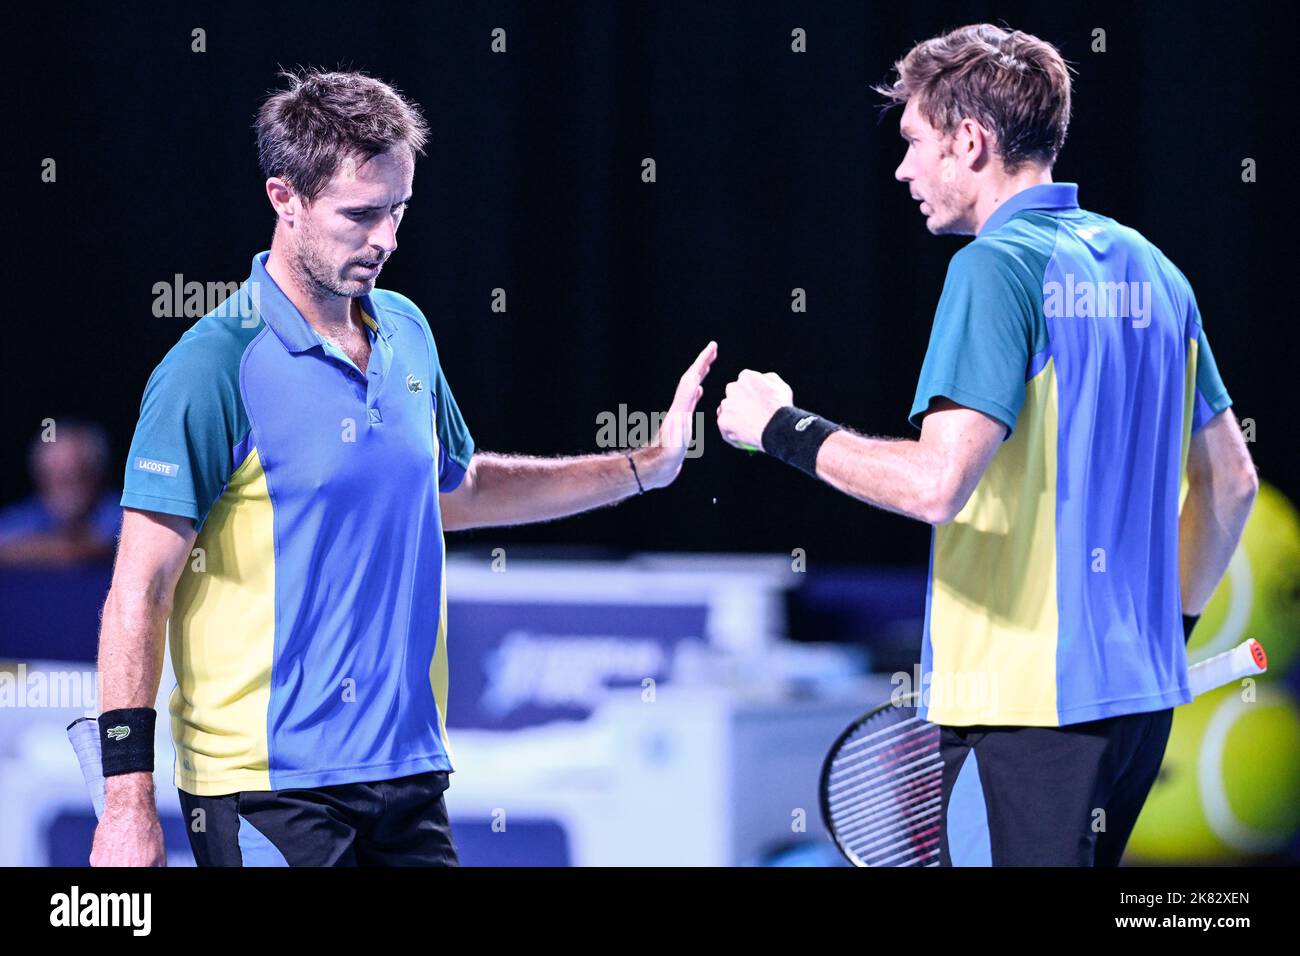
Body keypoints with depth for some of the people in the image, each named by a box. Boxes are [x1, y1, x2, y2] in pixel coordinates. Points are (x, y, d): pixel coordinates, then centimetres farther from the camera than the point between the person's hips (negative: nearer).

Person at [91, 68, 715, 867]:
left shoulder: (406, 332, 9)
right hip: (269, 792, -6)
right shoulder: (214, 367, -13)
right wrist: (128, 799, -18)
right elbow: (139, 593, -13)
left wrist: (647, 466, 22)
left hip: (410, 769, 7)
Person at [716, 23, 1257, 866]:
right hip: (1138, 692, 9)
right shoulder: (1149, 268, 13)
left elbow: (937, 482, -22)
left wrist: (784, 430, -9)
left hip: (1023, 701, -8)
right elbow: (1232, 480, 19)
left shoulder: (997, 265, -12)